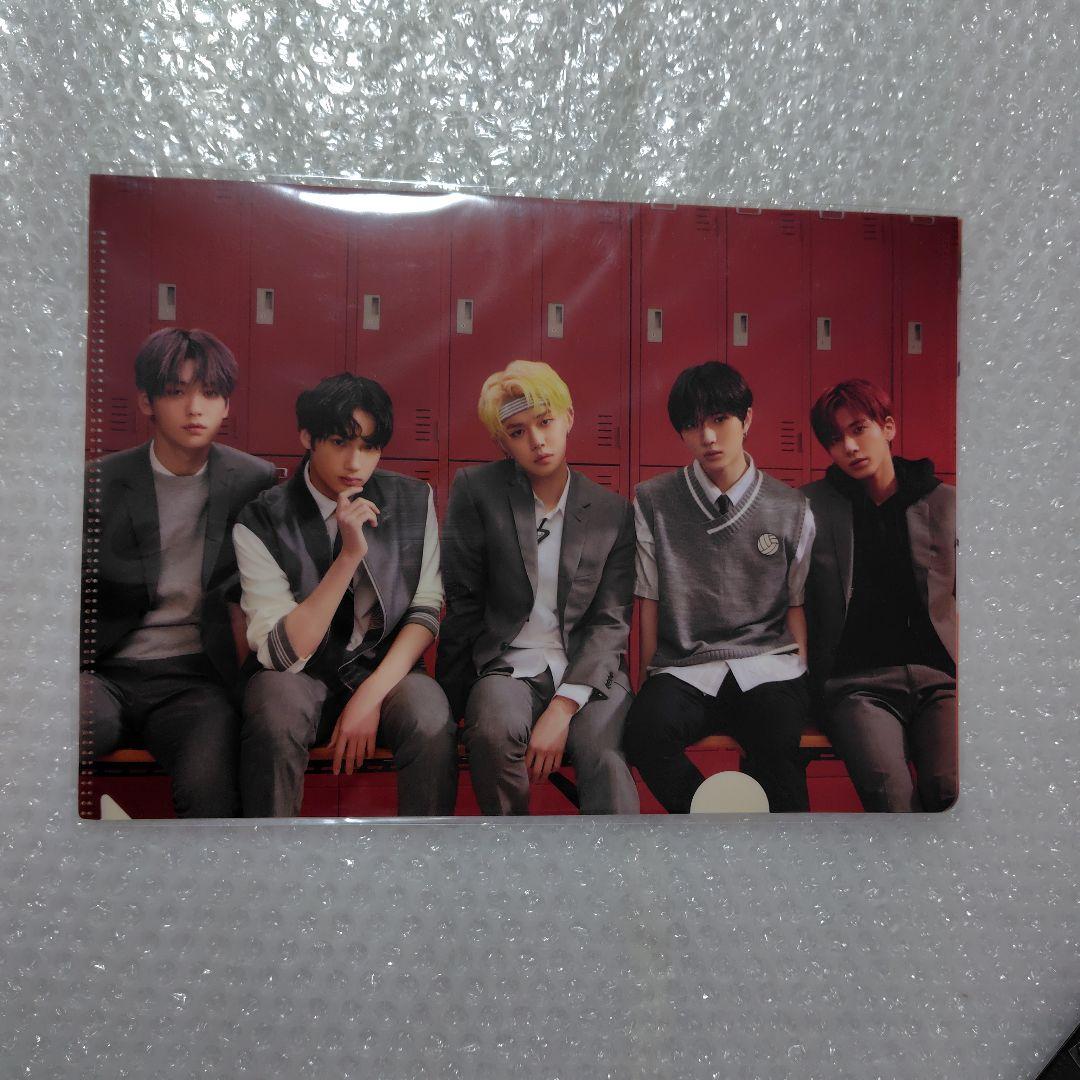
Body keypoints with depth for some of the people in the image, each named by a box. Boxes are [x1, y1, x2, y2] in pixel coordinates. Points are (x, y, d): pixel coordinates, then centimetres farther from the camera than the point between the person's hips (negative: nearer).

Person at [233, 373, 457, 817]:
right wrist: (349, 556, -26)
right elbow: (281, 653, -16)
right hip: (302, 677, -1)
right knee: (273, 716, -34)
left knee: (432, 723, -30)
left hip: (388, 670, 2)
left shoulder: (414, 501, -2)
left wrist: (372, 696, -15)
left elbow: (426, 611, -1)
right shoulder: (261, 523, -11)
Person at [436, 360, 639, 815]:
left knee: (605, 754, -30)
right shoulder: (476, 489, 3)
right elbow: (463, 602, 4)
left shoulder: (613, 511, 6)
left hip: (588, 674, 1)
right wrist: (456, 700, -2)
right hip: (507, 670, 0)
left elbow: (610, 622, 0)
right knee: (495, 729, -32)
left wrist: (562, 708, -14)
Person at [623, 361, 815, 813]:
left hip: (768, 666, 0)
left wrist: (800, 676, -1)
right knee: (645, 728, -33)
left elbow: (796, 604, 12)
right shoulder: (652, 502, 8)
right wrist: (648, 683, 1)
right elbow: (648, 601, 7)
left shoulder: (792, 510, 10)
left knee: (778, 741, -33)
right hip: (683, 668, 0)